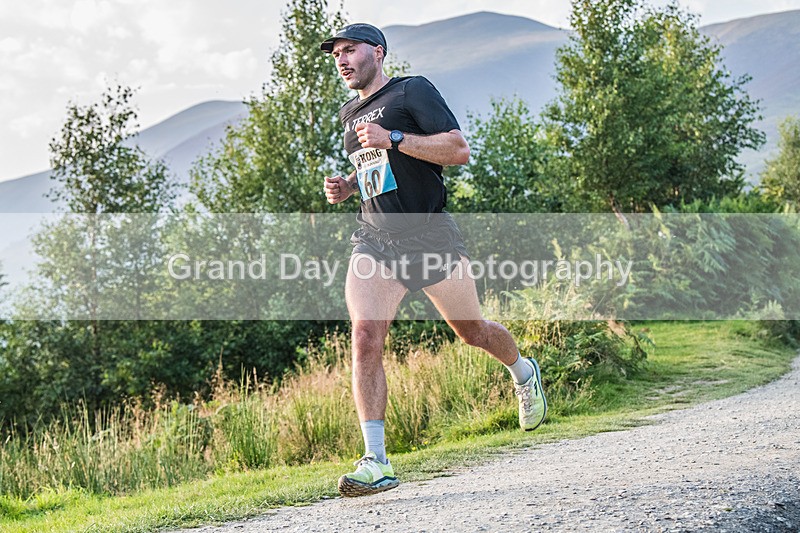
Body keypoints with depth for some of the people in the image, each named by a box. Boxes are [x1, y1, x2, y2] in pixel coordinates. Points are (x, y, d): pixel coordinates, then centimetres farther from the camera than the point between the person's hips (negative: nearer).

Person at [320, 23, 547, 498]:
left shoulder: (412, 91, -3)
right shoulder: (350, 114, 19)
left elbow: (459, 149, -12)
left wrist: (393, 138, -20)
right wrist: (347, 186, 12)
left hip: (430, 237, -4)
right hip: (374, 241, 5)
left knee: (473, 333, 8)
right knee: (365, 339, -16)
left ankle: (524, 373, 44)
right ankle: (377, 463, -17)